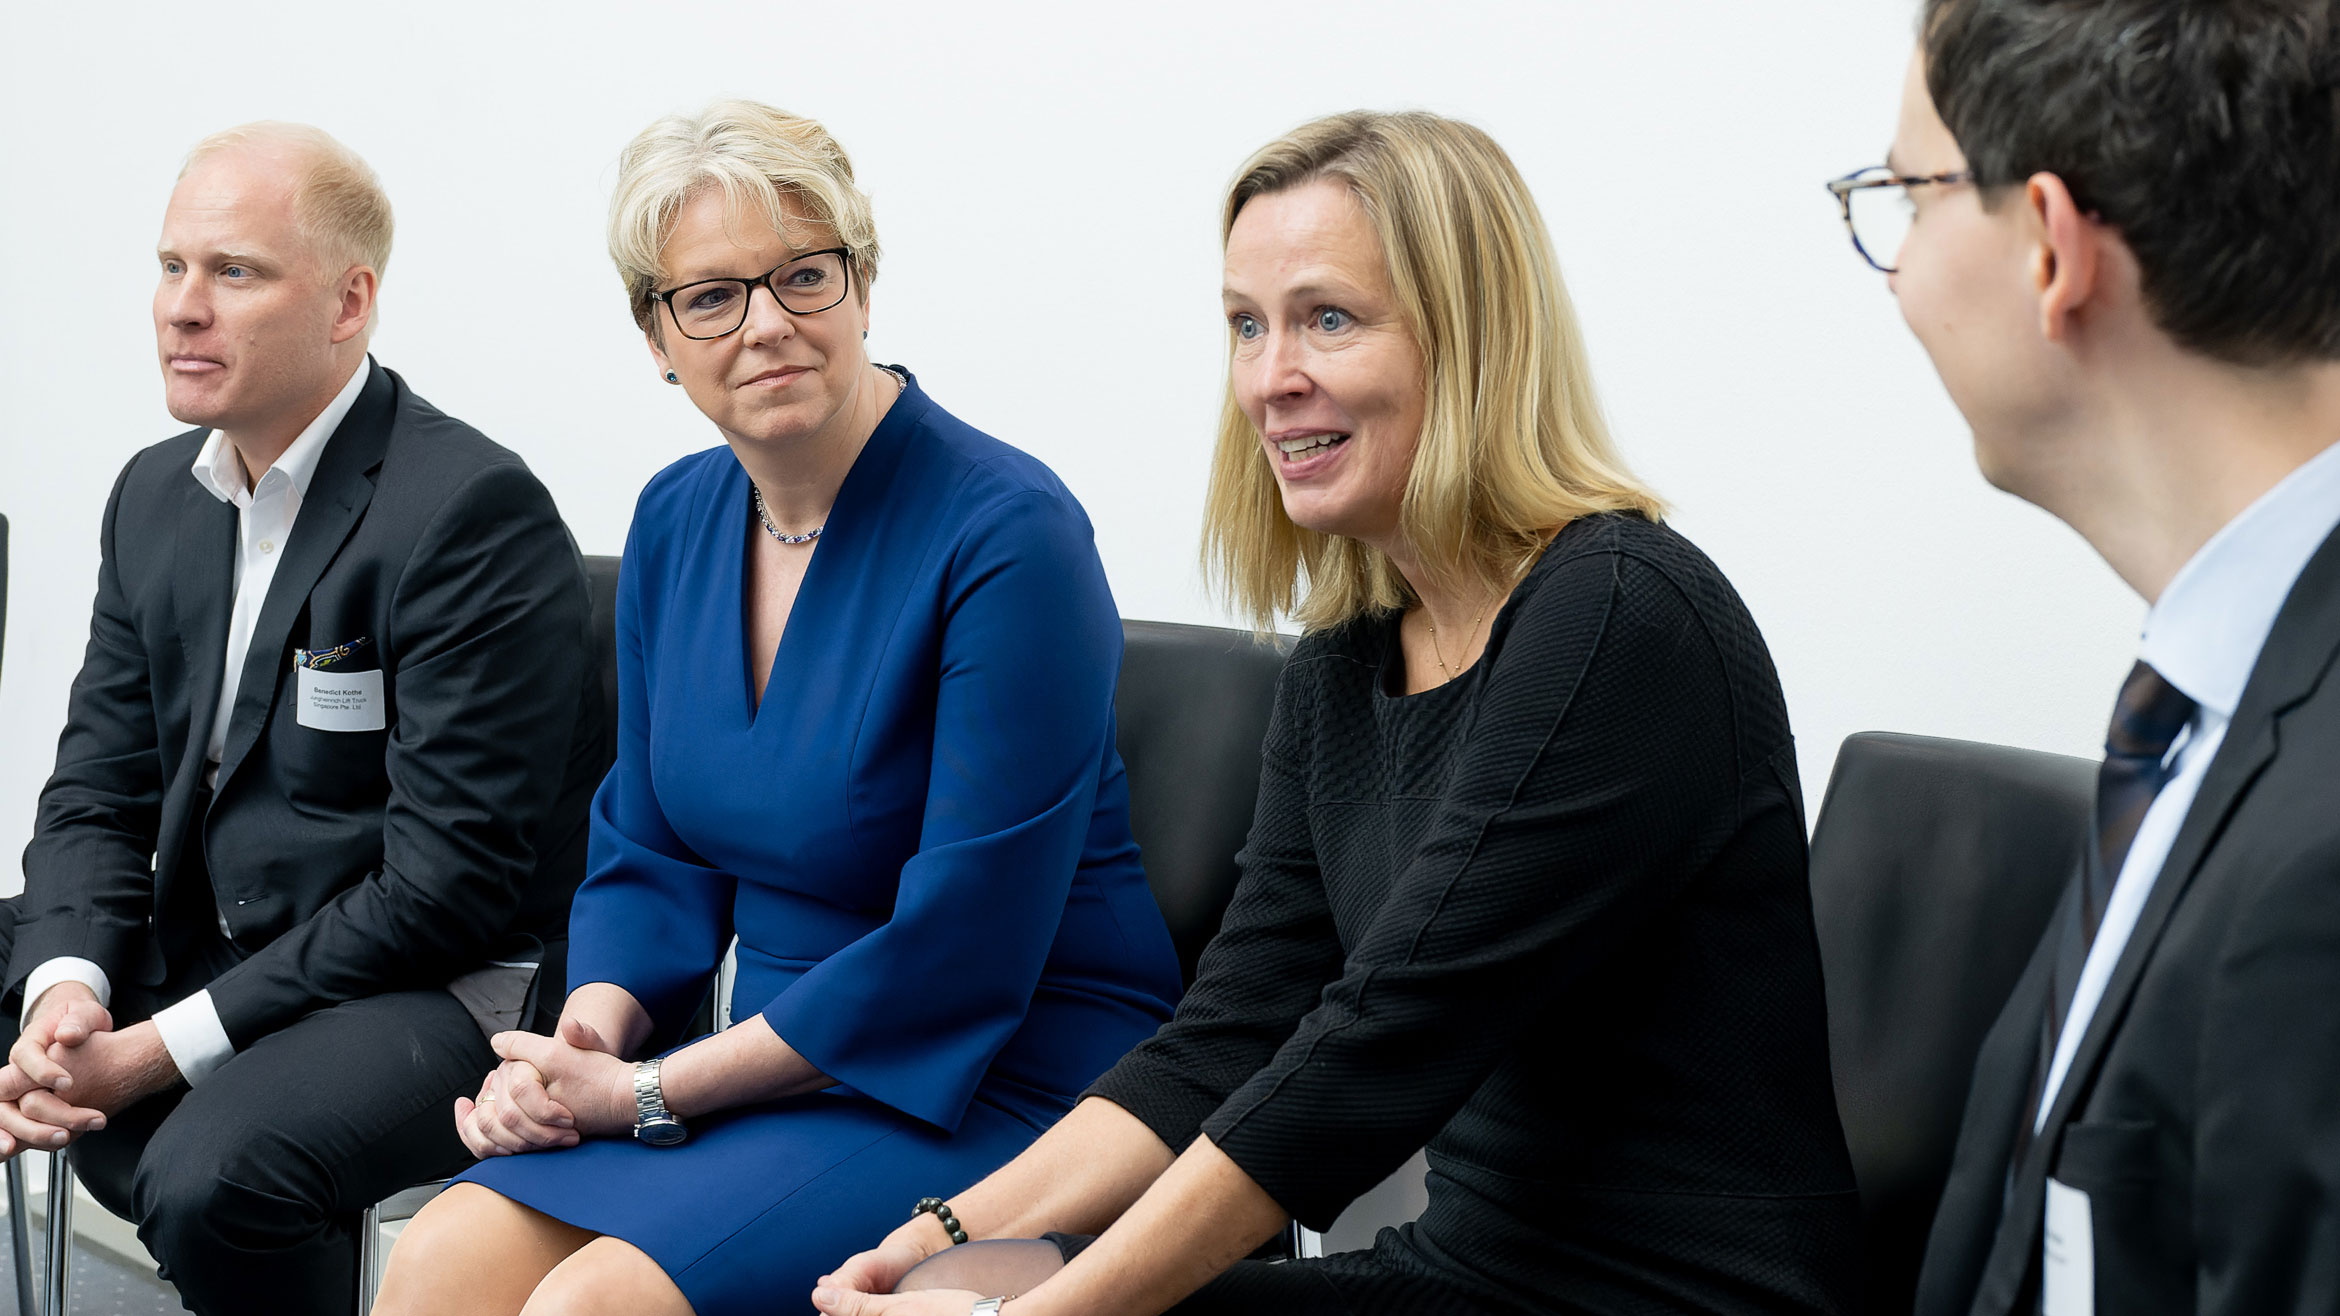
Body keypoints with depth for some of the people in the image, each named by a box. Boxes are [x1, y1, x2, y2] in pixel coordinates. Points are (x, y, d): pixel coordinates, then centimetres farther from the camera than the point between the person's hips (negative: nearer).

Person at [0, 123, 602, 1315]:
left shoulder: (473, 512, -17)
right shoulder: (157, 494, 10)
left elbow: (454, 873, -20)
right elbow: (97, 790, 11)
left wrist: (166, 1045, -20)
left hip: (443, 990, -8)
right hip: (205, 953, 8)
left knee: (208, 1169, -31)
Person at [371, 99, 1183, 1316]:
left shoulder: (1009, 534, -17)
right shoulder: (675, 521, 7)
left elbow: (959, 954, -19)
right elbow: (651, 853, 15)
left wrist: (647, 1091, -16)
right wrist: (588, 1041, -7)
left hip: (997, 1082, -6)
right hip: (781, 1062, 7)